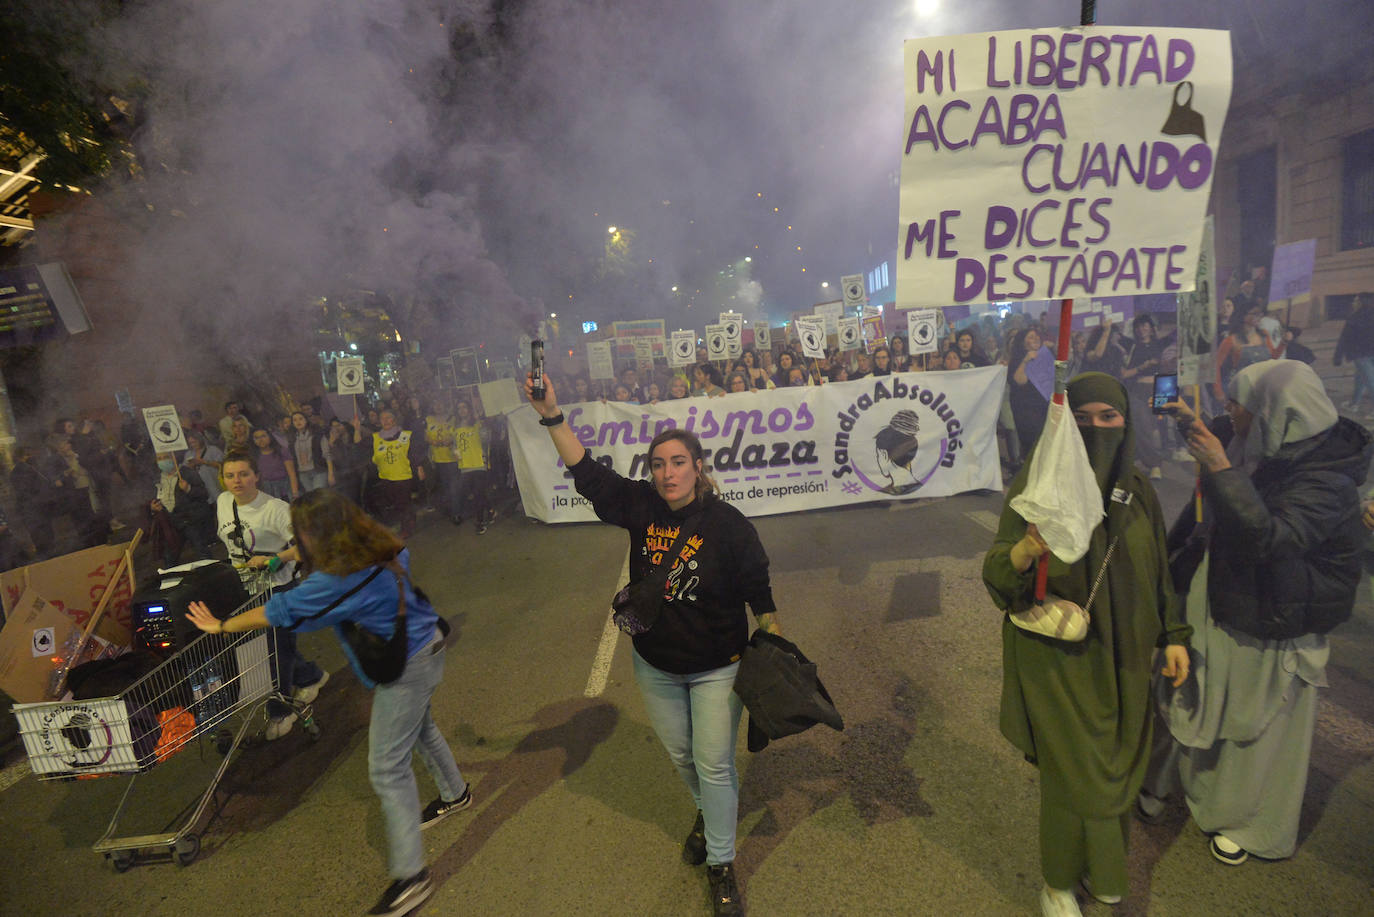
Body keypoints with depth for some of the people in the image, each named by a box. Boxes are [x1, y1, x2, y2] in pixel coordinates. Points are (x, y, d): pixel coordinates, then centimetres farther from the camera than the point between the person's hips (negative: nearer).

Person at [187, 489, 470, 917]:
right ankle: (455, 793, 54)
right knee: (418, 727, 31)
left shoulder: (335, 583, -26)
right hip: (425, 647, 10)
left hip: (405, 669, -10)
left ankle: (410, 876, 11)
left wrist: (220, 626, 5)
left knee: (388, 770, 1)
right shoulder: (384, 550, -2)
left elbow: (277, 613, -14)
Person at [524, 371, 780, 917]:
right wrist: (552, 417, -22)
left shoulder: (727, 523, -21)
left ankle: (720, 863, 31)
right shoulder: (641, 506, -12)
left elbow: (759, 591, -12)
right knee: (681, 756, 23)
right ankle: (711, 811, 54)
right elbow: (587, 473, -14)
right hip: (655, 666, 4)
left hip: (716, 667, -4)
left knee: (714, 764, 7)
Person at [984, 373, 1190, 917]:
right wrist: (1026, 550, -40)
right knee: (1075, 774, 4)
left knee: (1115, 768, 16)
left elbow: (1159, 572, 12)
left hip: (1123, 658, 5)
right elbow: (997, 572, -20)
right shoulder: (1036, 483, -15)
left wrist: (1174, 635, 10)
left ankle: (1101, 870, 43)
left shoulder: (1138, 490, 1)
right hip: (1059, 658, -5)